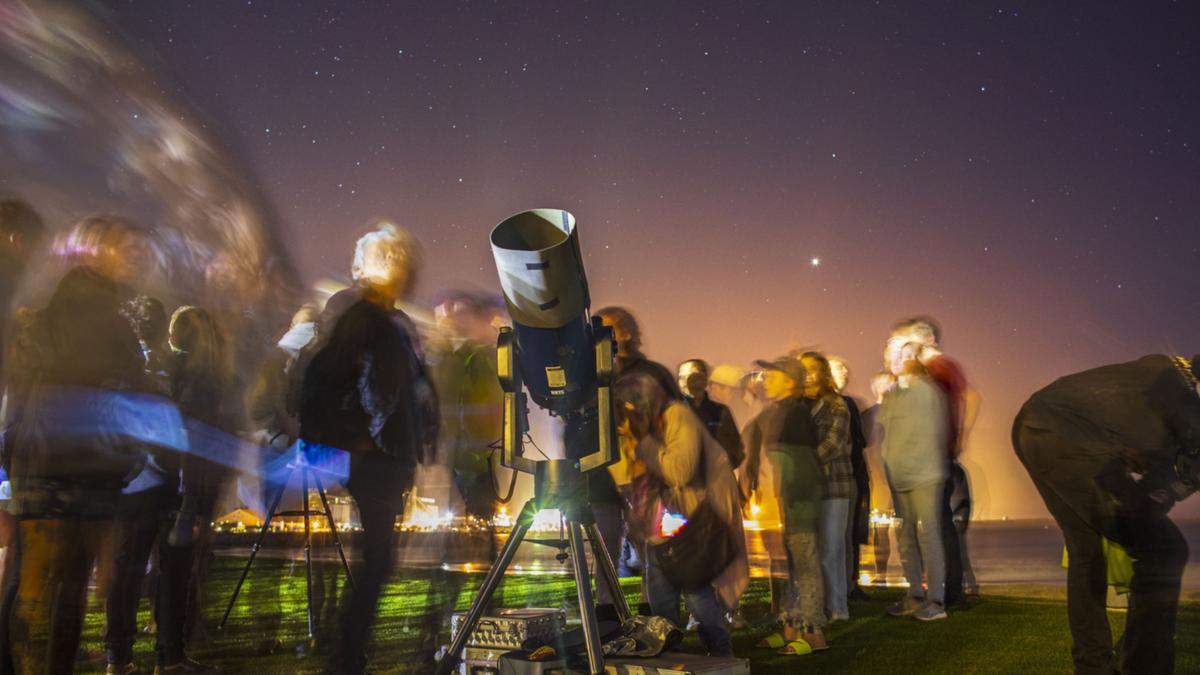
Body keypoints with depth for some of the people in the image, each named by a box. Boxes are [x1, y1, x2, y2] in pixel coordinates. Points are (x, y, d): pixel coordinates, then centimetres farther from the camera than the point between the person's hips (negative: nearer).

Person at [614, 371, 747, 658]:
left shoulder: (678, 416, -14)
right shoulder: (649, 425, 10)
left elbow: (679, 472, -25)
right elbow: (640, 476, 16)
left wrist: (643, 441, -18)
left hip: (692, 519, -8)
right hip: (661, 524, 8)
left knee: (697, 592, -11)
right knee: (660, 596, 10)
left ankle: (721, 654, 3)